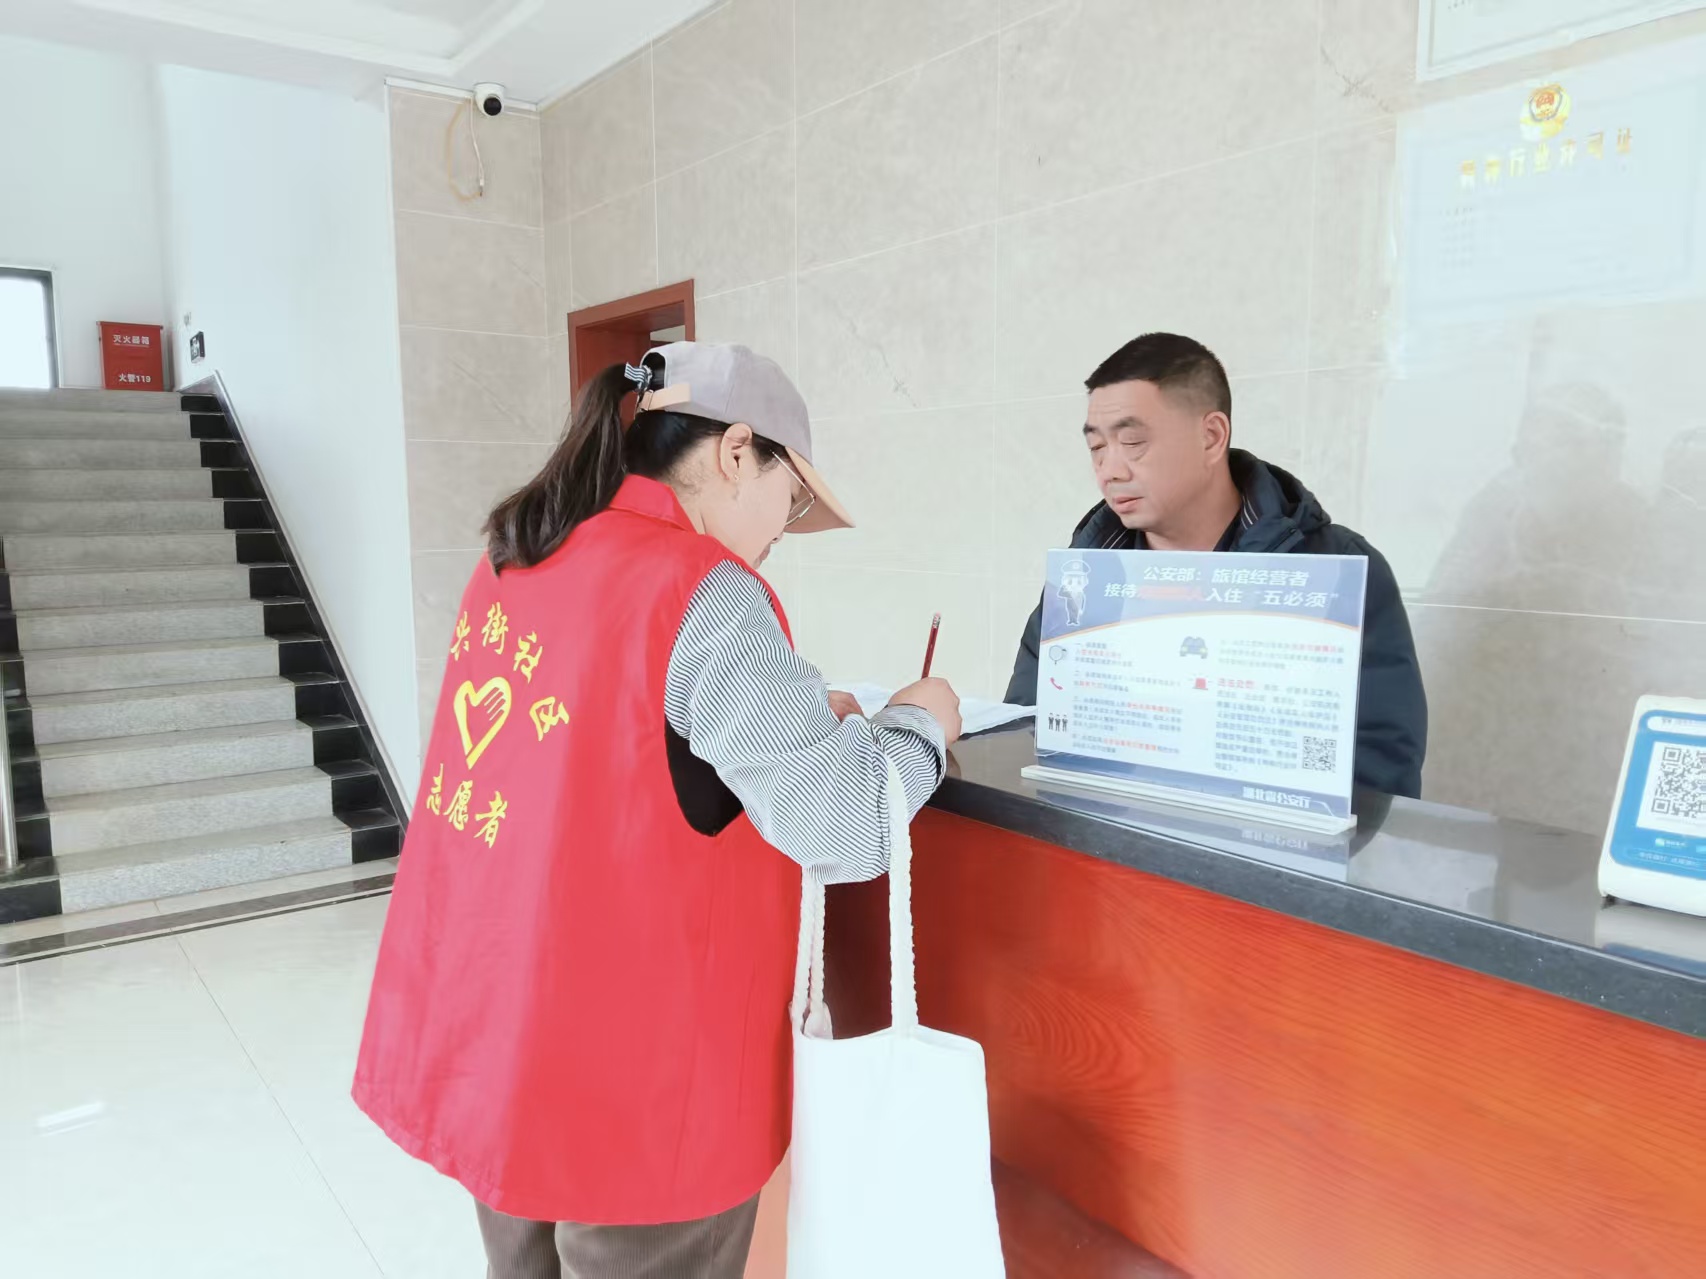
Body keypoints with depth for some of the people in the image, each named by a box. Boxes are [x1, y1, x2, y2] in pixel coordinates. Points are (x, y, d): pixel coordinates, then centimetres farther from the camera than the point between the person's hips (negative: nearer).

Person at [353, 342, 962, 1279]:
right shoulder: (703, 593, -20)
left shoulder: (510, 563, 4)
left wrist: (791, 718, 13)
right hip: (627, 1079, -7)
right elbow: (849, 833, -20)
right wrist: (919, 723, -2)